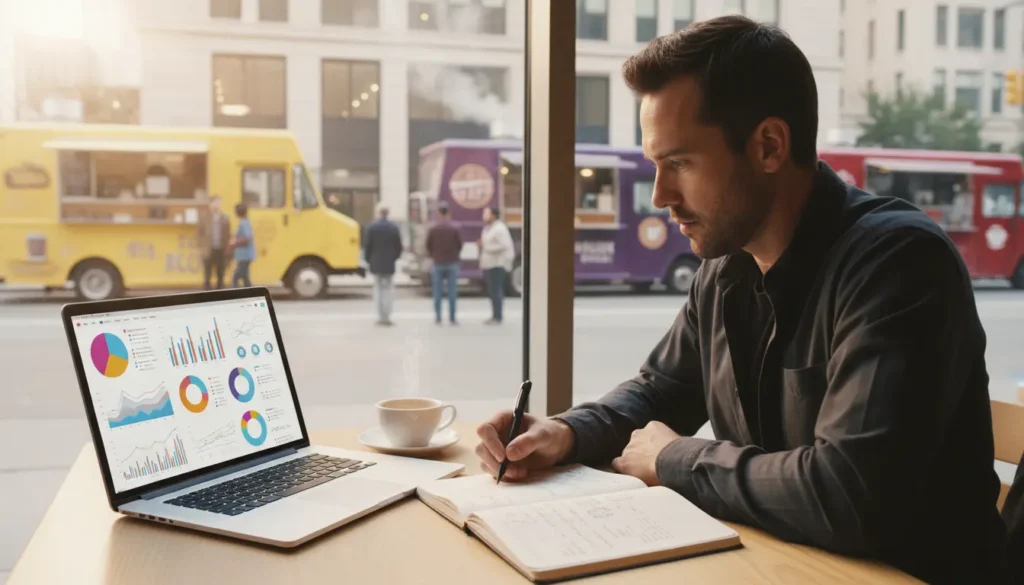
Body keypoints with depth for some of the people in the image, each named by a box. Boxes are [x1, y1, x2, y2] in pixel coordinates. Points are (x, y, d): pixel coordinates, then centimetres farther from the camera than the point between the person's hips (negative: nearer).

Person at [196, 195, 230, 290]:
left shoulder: (225, 218, 7)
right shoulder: (203, 216, 5)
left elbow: (228, 235, 7)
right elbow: (198, 233, 4)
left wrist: (227, 249, -3)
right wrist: (202, 248, -5)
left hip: (221, 251, 2)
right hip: (208, 251, -2)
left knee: (221, 277, 5)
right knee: (207, 277, -1)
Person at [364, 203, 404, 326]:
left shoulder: (372, 227, -6)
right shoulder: (394, 227, -2)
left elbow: (368, 246, -5)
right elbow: (399, 246, -1)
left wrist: (369, 260, 7)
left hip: (376, 264, -1)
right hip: (389, 264, 1)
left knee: (378, 289, 6)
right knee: (389, 289, 6)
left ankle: (381, 317, 3)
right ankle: (387, 317, 0)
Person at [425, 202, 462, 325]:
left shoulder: (433, 229, -7)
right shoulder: (455, 228, -7)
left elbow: (428, 245, 1)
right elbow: (460, 244, 0)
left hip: (438, 263, 0)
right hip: (452, 263, 0)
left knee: (437, 292, 7)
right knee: (452, 292, 3)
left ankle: (438, 317, 6)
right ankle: (452, 318, 3)